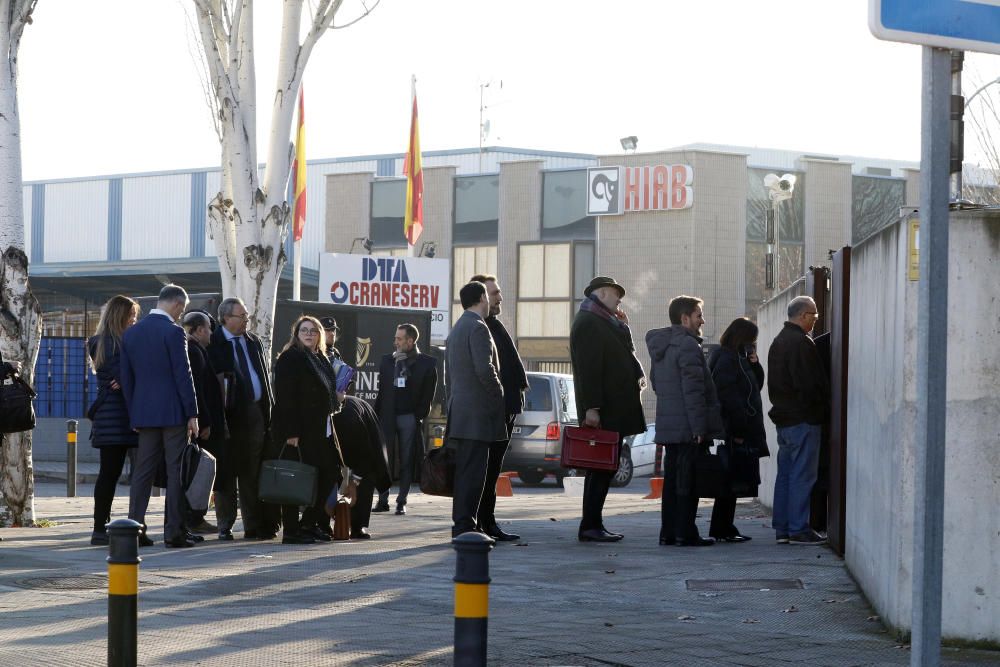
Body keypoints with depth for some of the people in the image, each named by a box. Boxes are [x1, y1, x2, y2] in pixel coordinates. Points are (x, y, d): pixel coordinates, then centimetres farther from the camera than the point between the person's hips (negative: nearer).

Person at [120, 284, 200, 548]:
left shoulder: (130, 333, 9)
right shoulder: (173, 332, -11)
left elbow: (126, 377, 12)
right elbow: (183, 375, -12)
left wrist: (133, 415, 17)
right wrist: (192, 414, -8)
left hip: (143, 412, 6)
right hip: (173, 412, -6)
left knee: (142, 471, 8)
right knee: (176, 472, -2)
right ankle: (174, 531, -3)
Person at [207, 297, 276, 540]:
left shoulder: (254, 342, 15)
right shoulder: (214, 344, -6)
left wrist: (268, 409, 11)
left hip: (255, 412, 5)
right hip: (229, 412, -5)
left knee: (252, 472, 7)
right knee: (227, 471, 1)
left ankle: (254, 526, 10)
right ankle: (225, 526, 7)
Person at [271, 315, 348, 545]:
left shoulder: (321, 359, 17)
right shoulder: (289, 358, -9)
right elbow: (285, 397, -16)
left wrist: (336, 399, 13)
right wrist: (291, 432, -22)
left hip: (320, 429, 9)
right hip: (299, 430, -9)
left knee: (328, 474, 6)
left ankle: (309, 523, 19)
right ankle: (290, 531, 1)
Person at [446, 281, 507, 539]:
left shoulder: (456, 330, 21)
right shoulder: (478, 327, -11)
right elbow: (484, 370, -20)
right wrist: (499, 395, -7)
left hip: (460, 409, 10)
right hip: (477, 409, -10)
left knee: (465, 469, 11)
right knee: (473, 469, -10)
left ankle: (462, 524, 12)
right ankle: (464, 525, -12)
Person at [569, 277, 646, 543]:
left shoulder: (604, 322, 20)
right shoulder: (587, 323, -11)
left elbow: (625, 350, 20)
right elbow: (588, 368, -19)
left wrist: (622, 324, 9)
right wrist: (591, 408, -24)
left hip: (614, 408, 10)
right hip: (603, 410, -10)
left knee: (603, 468, 10)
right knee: (602, 467, -10)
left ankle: (593, 525, 13)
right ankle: (590, 526, -9)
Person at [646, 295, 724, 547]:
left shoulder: (659, 346, 15)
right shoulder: (688, 346, -15)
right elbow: (693, 390, -19)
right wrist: (699, 428, -19)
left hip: (667, 426, 9)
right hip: (687, 427, -9)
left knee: (672, 478, 13)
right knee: (687, 480, -6)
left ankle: (668, 532, 15)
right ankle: (685, 533, -5)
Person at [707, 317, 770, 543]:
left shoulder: (738, 359, 18)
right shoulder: (727, 359, -13)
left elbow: (756, 386, 24)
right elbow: (727, 395, -21)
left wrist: (754, 364, 6)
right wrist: (738, 429, -22)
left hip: (741, 430, 10)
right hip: (736, 431, -10)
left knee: (733, 482, 11)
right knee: (732, 481, -7)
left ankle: (723, 529, 15)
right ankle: (722, 530, -4)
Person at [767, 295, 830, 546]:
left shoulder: (778, 341, 16)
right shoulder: (801, 343, -16)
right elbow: (810, 384, -19)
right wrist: (822, 409, -8)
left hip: (783, 418, 10)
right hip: (802, 419, -10)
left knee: (785, 473, 12)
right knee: (802, 475, -6)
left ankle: (782, 528, 14)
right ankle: (798, 529, -6)